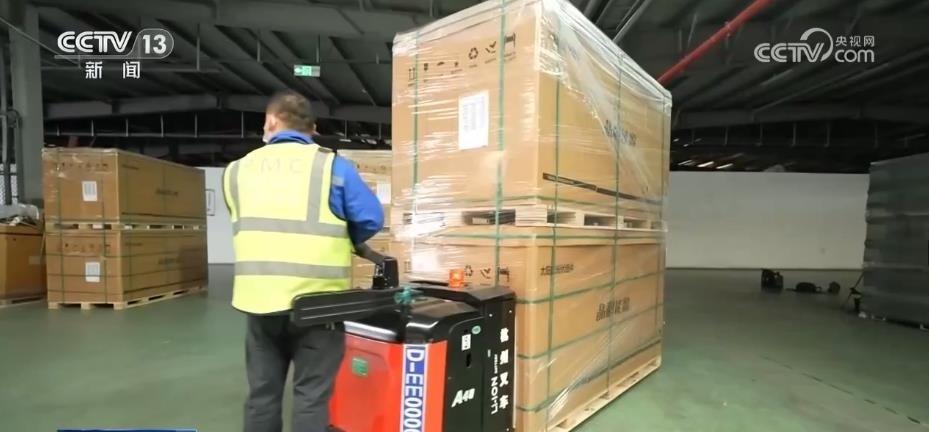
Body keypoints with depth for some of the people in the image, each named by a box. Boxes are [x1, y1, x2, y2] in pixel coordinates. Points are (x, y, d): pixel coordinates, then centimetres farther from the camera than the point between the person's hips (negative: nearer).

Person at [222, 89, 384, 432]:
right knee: (311, 396, 8)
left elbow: (248, 227, 11)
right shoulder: (332, 166, -7)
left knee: (262, 393, 18)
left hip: (259, 300, 4)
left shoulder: (237, 171, 7)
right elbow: (370, 219, -8)